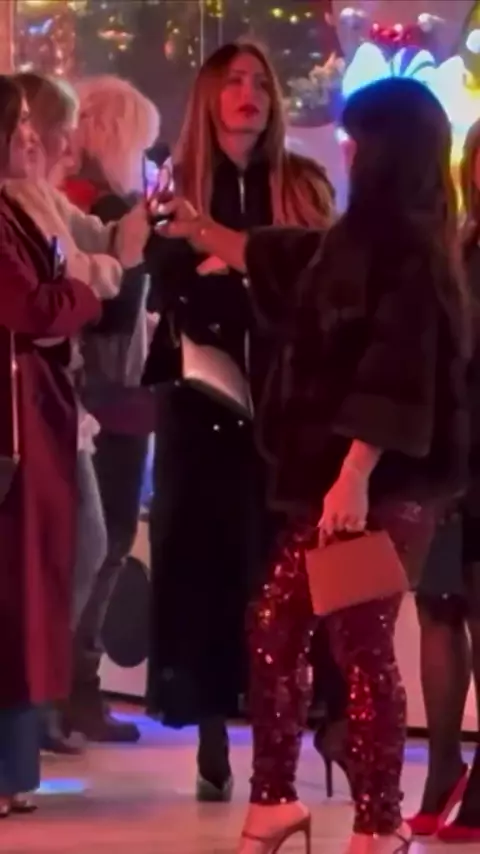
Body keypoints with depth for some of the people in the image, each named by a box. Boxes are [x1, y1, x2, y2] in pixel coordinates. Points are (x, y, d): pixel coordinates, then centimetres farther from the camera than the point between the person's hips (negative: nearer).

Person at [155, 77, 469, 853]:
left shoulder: (405, 248, -14)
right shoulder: (363, 239, 14)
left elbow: (396, 378, -21)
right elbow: (277, 259, 34)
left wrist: (354, 479, -25)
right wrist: (198, 230, 43)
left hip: (382, 486, -9)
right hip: (338, 478, 9)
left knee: (361, 645, -5)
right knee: (275, 627, 11)